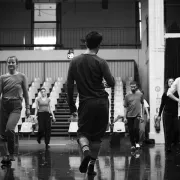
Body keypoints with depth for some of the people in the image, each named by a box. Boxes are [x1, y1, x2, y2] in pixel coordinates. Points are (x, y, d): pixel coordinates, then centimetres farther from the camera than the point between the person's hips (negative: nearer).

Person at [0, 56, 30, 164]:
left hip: (16, 106, -3)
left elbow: (25, 93, 6)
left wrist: (28, 108, 3)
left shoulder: (21, 77, 2)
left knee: (10, 129, -22)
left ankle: (11, 154, -7)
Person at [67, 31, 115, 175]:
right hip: (101, 102, -1)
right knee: (97, 135, 11)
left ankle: (86, 150, -21)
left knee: (83, 132, 10)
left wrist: (72, 106, 12)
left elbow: (69, 86, 5)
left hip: (85, 103, 1)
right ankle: (92, 165, 11)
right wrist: (110, 82, 16)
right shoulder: (100, 62, -5)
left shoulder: (75, 61, 4)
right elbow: (111, 83, -9)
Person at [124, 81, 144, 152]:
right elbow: (125, 107, 5)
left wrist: (142, 115, 8)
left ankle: (137, 142, 2)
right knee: (131, 131, 4)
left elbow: (142, 105, 10)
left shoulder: (140, 94, 4)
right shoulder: (127, 95, 3)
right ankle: (133, 145, 16)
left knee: (136, 128, -18)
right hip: (129, 116, 1)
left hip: (137, 115, -1)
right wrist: (125, 117, 0)